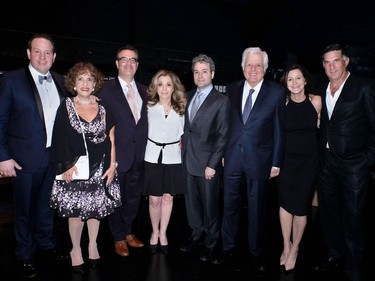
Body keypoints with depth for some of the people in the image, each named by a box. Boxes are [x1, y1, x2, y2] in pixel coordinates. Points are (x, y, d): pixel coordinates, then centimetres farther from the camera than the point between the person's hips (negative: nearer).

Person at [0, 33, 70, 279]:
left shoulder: (60, 81, 5)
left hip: (55, 156, 4)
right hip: (25, 158, -4)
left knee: (49, 205, 19)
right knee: (25, 209, 12)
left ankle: (46, 242, 41)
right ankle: (25, 256, 32)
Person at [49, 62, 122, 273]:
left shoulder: (102, 108, 4)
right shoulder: (66, 107, -1)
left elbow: (111, 138, 5)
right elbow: (59, 139, -4)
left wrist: (112, 165, -1)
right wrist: (66, 165, -12)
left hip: (100, 168, 2)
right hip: (75, 168, -2)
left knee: (96, 208, 9)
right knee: (76, 210, 4)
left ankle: (93, 246, 29)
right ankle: (76, 249, 24)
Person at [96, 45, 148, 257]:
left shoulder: (144, 90, 9)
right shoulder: (106, 90, -7)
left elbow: (146, 120, 12)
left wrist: (146, 148, 4)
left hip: (139, 155, 5)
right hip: (118, 154, -5)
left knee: (134, 197, 17)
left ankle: (128, 232, 37)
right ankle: (119, 238, 29)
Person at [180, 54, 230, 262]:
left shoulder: (221, 100, -7)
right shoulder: (188, 97, 11)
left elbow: (223, 135, -10)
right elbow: (186, 128, 14)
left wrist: (212, 164, -14)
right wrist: (184, 148, 2)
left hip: (207, 162, -5)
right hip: (188, 159, 5)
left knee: (210, 204, 8)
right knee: (191, 201, 15)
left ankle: (210, 242, 27)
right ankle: (196, 235, 35)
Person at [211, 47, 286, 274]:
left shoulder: (277, 92, -4)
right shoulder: (232, 89, 5)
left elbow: (280, 130, -3)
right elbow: (226, 123, 8)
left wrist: (276, 162, -4)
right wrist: (222, 152, 6)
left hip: (259, 160, -3)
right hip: (233, 158, 3)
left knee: (257, 208, 10)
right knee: (230, 205, 13)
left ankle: (257, 252, 28)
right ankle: (229, 247, 31)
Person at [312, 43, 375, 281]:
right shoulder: (323, 91, 8)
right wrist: (321, 155, 7)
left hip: (354, 164, -5)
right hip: (328, 163, 6)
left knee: (352, 219, 3)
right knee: (329, 212, 16)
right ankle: (336, 254, 36)